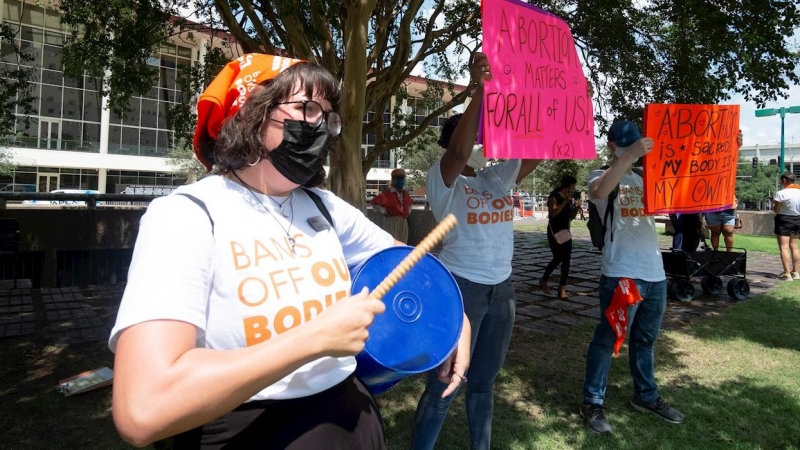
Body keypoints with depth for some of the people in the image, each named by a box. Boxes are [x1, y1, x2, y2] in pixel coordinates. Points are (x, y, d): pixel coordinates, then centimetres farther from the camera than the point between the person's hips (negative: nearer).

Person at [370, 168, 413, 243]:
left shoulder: (405, 193, 14)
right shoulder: (388, 193, -7)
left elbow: (410, 203, 35)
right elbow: (374, 202, -11)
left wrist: (408, 212, 18)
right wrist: (384, 212, -8)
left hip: (404, 223, 7)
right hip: (392, 222, -7)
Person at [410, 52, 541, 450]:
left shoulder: (499, 176, 7)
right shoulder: (441, 180, -9)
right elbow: (458, 152, -30)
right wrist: (481, 90, -36)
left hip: (501, 288, 6)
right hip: (461, 287, -6)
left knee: (484, 381, 19)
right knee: (443, 386, 3)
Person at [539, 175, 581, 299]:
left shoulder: (569, 198, 10)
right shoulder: (554, 197, -11)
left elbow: (572, 216, 17)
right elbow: (553, 213, -26)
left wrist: (577, 207, 0)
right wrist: (565, 202, -27)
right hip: (554, 232, -7)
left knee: (566, 260, 1)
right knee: (558, 258, -10)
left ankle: (562, 288, 5)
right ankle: (543, 281, 11)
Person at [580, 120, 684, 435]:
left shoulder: (643, 179, 18)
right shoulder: (600, 176, -2)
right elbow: (599, 191, -26)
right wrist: (630, 155, -30)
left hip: (655, 273, 7)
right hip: (621, 274, -7)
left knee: (645, 339, 18)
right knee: (607, 339, 0)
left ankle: (646, 396, 34)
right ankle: (593, 403, 12)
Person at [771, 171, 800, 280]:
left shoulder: (781, 193, -16)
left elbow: (776, 210, -11)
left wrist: (773, 201, 5)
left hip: (784, 220, -7)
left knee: (784, 247, -6)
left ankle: (787, 273, -11)